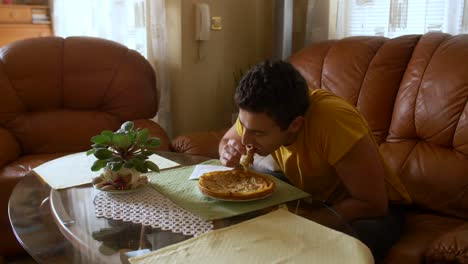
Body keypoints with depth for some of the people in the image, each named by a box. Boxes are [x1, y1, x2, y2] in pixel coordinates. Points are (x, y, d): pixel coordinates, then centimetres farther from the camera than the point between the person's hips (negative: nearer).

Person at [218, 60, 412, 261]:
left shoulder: (333, 120, -35)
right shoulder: (257, 115, -17)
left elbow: (373, 204, -28)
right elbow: (226, 140, 4)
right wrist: (228, 155, -19)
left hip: (369, 211, -5)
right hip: (314, 199, 5)